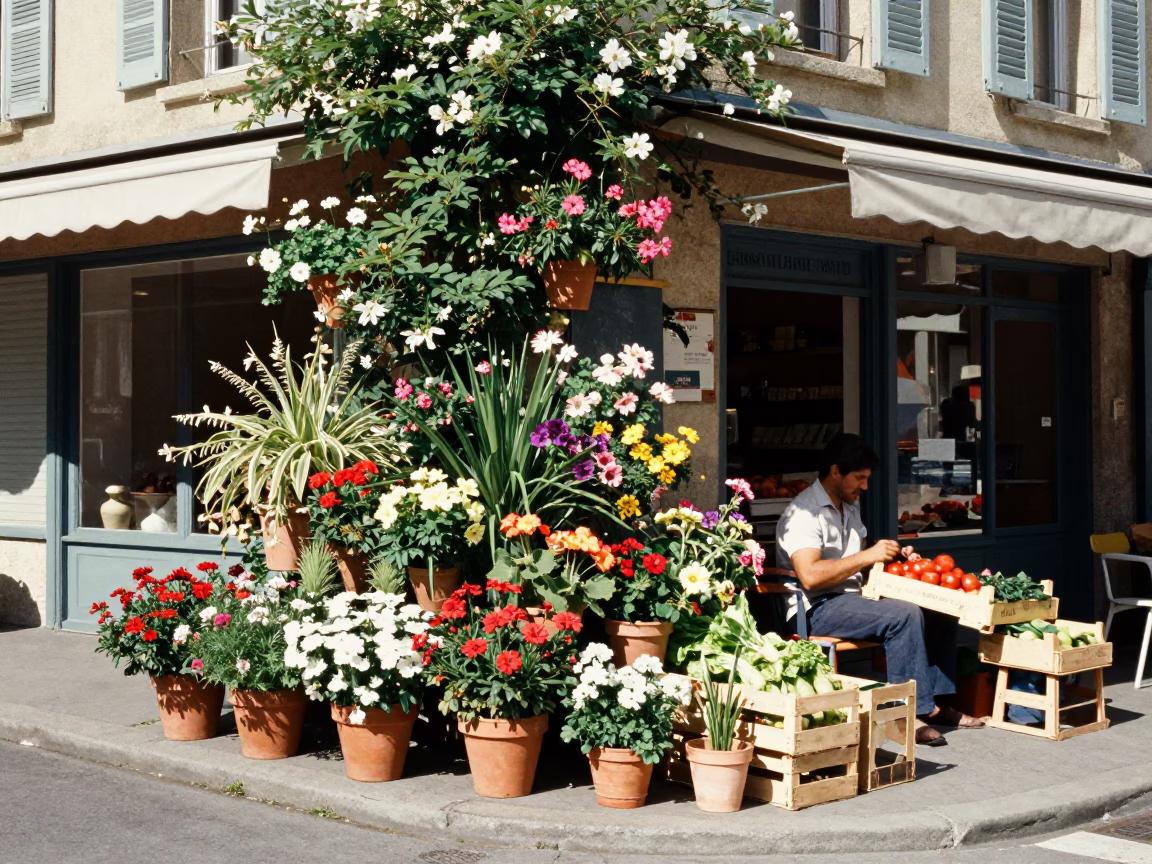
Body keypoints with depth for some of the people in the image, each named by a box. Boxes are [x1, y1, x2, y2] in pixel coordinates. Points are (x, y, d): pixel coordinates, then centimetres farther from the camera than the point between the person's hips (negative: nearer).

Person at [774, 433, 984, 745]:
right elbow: (810, 576, -26)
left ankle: (935, 701, -1)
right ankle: (912, 712, -27)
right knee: (905, 615, -29)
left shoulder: (850, 506, 17)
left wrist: (893, 556, 6)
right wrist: (868, 556, -21)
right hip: (817, 609, -10)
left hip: (853, 597, 10)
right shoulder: (804, 513, -14)